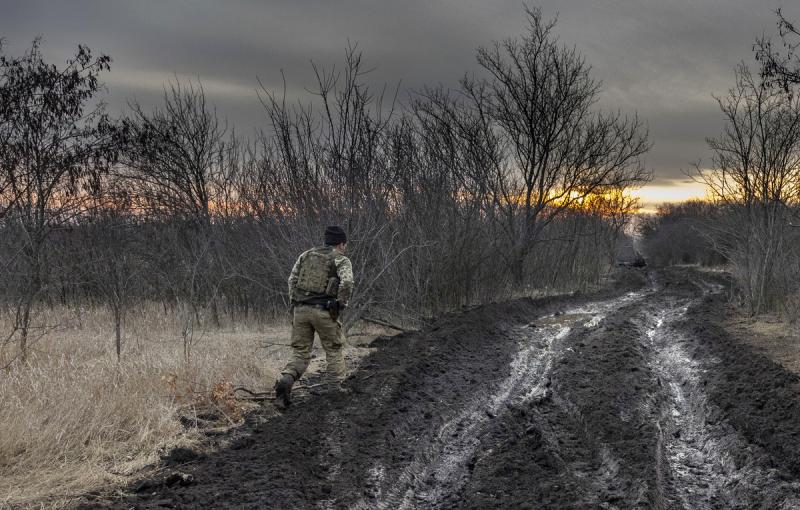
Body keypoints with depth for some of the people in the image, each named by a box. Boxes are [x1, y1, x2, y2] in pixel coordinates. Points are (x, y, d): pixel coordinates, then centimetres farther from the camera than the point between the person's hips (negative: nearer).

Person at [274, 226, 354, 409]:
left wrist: (294, 305, 12)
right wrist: (341, 304, -5)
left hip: (300, 309, 4)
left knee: (300, 354, 8)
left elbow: (292, 280, 9)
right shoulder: (341, 260, 2)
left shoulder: (306, 255, 16)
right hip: (324, 311, -3)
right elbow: (347, 282, -17)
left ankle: (285, 381, -18)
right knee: (334, 350, 15)